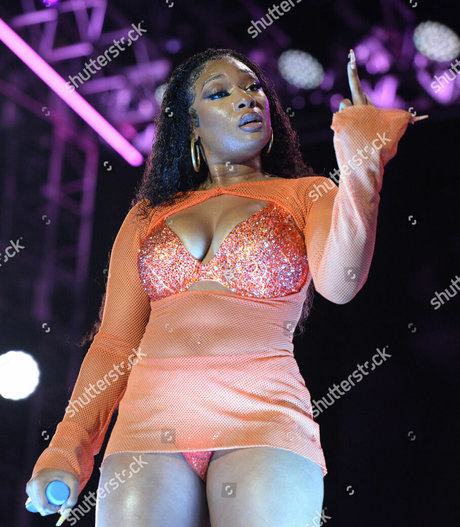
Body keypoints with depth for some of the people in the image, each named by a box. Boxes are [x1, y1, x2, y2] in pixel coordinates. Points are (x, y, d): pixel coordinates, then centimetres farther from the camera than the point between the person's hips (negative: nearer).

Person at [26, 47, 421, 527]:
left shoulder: (307, 195, 13)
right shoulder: (148, 217, 19)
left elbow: (339, 284, -9)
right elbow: (115, 343, 14)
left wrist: (362, 164, -17)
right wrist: (68, 446, 1)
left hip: (264, 414, -2)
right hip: (150, 419, 2)